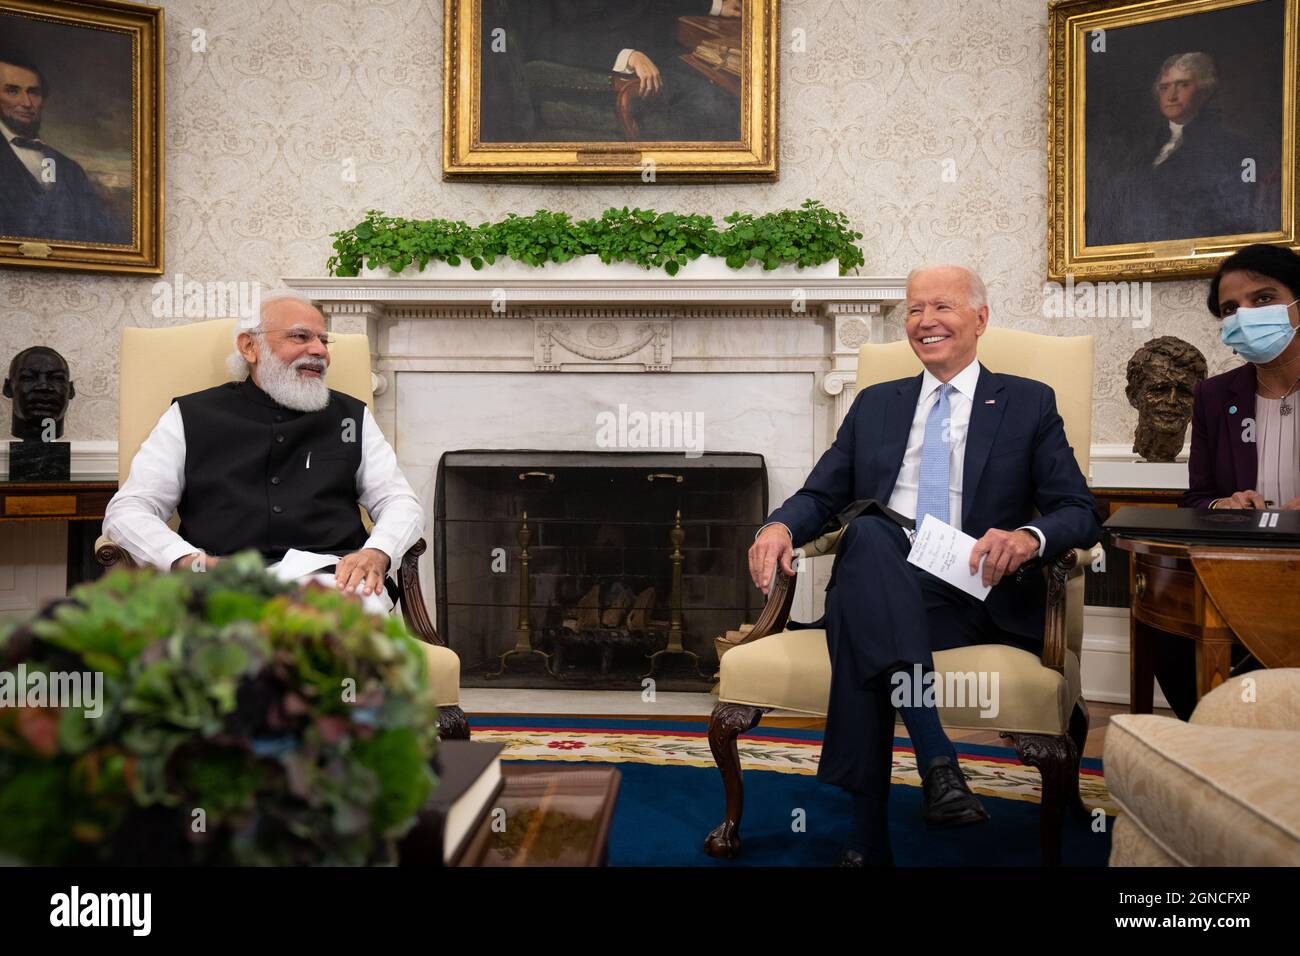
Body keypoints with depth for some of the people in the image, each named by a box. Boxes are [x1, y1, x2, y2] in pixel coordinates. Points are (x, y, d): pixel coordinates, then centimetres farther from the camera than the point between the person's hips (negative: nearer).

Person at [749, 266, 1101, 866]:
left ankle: (867, 837, -29)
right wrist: (780, 527, -10)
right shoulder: (875, 405, 23)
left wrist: (1029, 537, -21)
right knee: (867, 531, -36)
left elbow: (1080, 513, 5)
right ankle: (935, 757, -39)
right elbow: (821, 496, 16)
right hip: (879, 588, 3)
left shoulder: (1029, 404, 14)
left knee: (856, 622, -36)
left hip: (977, 593, -2)